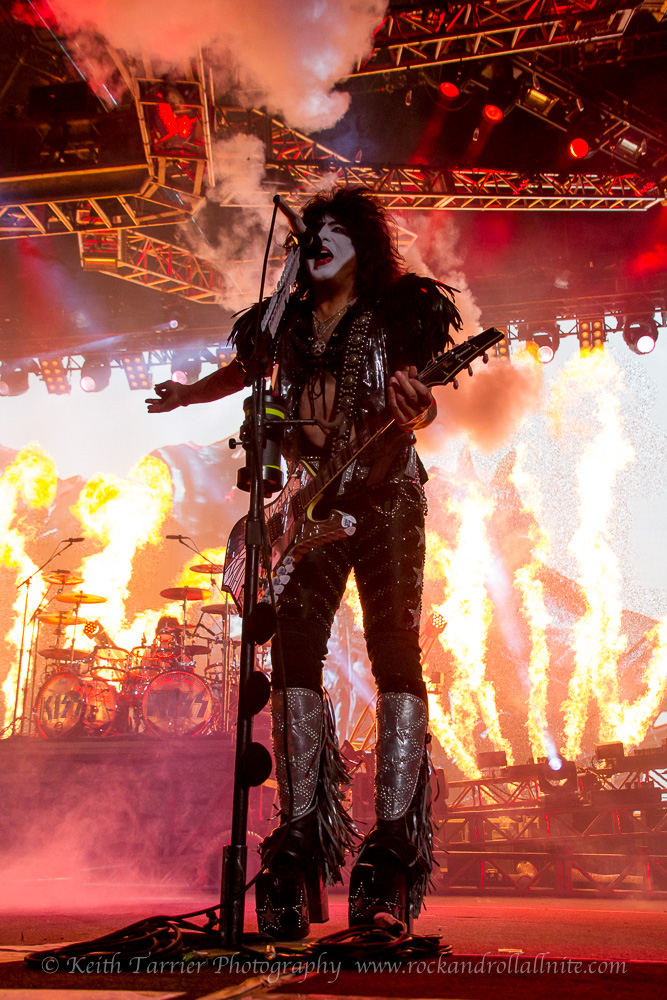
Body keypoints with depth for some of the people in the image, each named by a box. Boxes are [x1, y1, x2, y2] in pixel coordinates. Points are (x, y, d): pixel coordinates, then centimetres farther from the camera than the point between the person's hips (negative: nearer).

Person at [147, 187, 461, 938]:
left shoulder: (399, 310, 6)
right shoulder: (288, 321, 18)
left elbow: (423, 405, -3)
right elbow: (240, 373, 36)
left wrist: (413, 402, -24)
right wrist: (186, 396, 33)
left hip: (386, 500, -3)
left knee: (394, 651, -12)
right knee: (294, 653, -9)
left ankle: (393, 839, -11)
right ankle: (300, 836, -5)